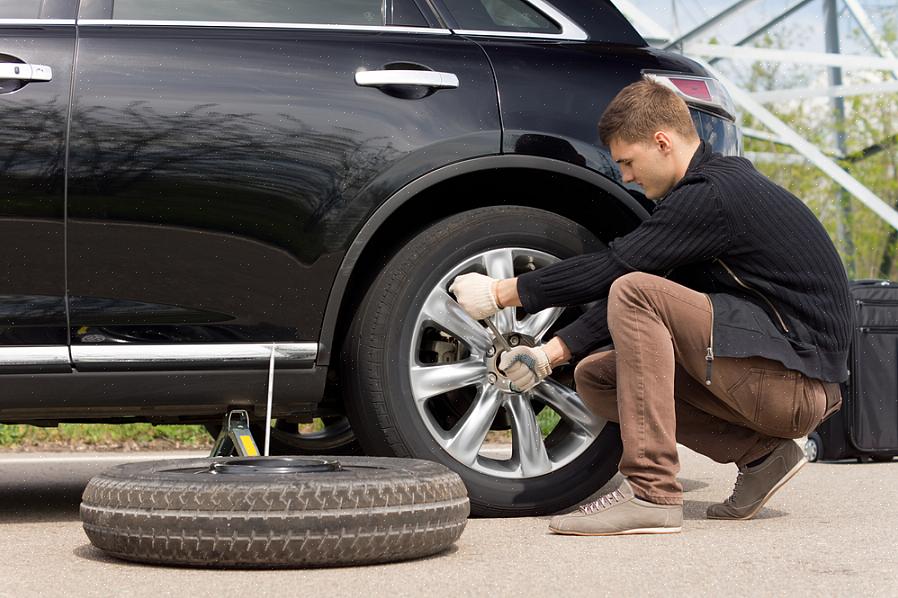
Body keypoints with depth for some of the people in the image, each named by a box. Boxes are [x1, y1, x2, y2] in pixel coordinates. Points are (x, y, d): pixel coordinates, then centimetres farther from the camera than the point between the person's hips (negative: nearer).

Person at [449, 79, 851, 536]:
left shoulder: (713, 194, -16)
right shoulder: (720, 182, 15)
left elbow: (611, 267, -16)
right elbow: (637, 281, 15)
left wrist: (502, 293, -6)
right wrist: (551, 354, 8)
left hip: (794, 383, -10)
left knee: (634, 293, -21)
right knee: (595, 377, 9)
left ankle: (651, 493, -24)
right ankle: (760, 455, 5)